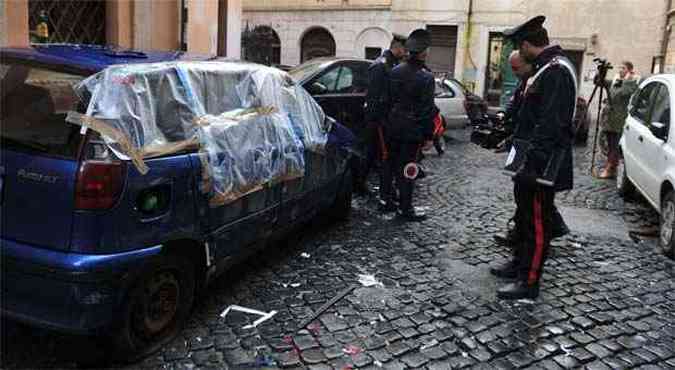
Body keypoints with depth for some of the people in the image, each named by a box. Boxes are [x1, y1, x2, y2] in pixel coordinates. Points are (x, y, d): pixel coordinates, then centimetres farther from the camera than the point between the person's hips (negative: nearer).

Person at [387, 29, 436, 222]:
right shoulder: (426, 78, -15)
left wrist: (391, 120, 17)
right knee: (409, 168, 1)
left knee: (396, 165, 18)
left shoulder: (395, 71, 3)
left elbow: (389, 99, 8)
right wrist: (429, 136, -7)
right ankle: (406, 209, 7)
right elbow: (427, 110, -13)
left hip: (394, 127, 6)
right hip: (413, 129, -6)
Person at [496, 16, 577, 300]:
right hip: (532, 160, 10)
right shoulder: (546, 67, 13)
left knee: (537, 222, -1)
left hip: (542, 165, -10)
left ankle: (529, 283, 8)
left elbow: (550, 125, -25)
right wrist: (515, 140, 23)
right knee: (525, 216, 21)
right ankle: (521, 264, 36)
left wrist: (532, 164, -26)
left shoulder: (556, 71, -19)